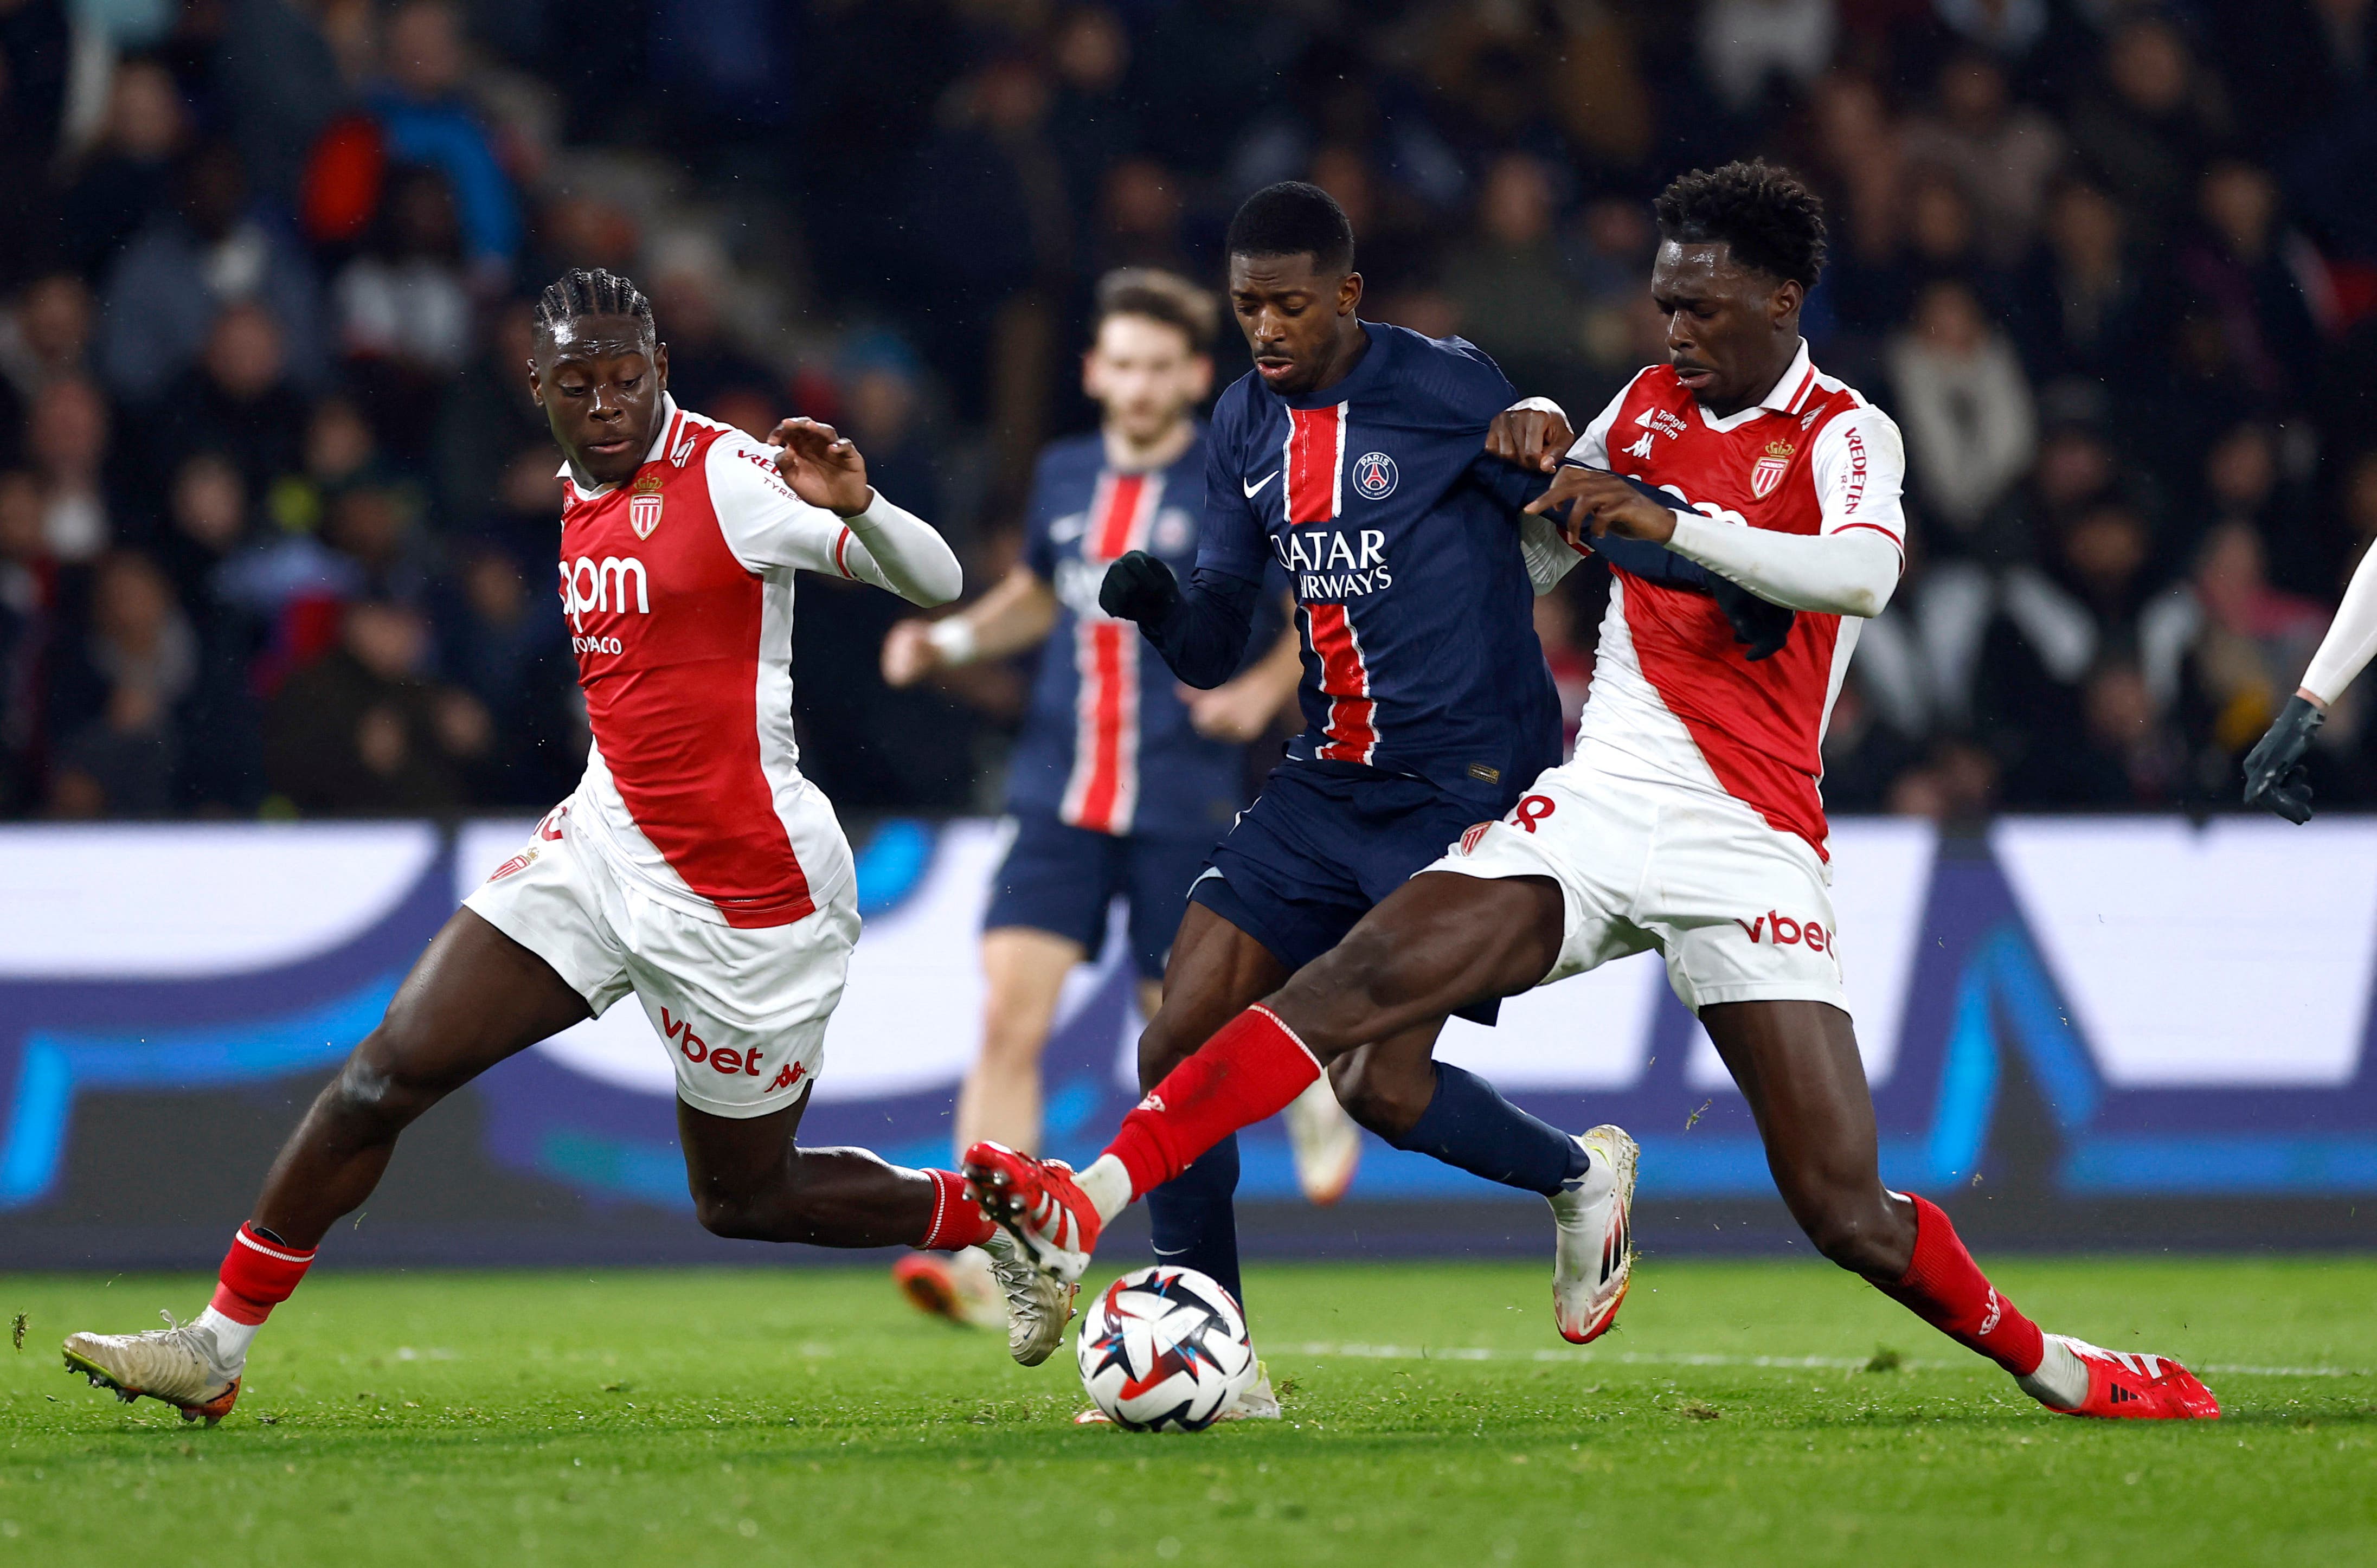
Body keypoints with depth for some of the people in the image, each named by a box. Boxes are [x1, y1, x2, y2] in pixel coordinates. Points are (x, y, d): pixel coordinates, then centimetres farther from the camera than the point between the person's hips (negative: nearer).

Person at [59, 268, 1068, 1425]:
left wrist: (856, 507, -38)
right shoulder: (584, 494, 8)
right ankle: (217, 1348, 1)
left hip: (745, 897, -7)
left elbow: (936, 586, -20)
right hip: (603, 844, 7)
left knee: (743, 1199, 8)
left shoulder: (728, 475, -16)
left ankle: (997, 1214, 31)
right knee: (391, 1069, -5)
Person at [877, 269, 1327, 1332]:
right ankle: (986, 1260, -14)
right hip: (1058, 798, 3)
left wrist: (1268, 686, -13)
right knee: (1009, 1017, -12)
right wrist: (954, 638, 9)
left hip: (1184, 804, -3)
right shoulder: (1065, 477, 8)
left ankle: (1307, 1075, 41)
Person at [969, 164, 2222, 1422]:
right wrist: (1540, 435, 9)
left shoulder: (1843, 433, -1)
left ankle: (2047, 1365, 18)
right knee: (1372, 968, -23)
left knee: (1846, 1210, -10)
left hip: (1751, 844, -4)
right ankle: (1081, 1210, -33)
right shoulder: (1650, 404, 16)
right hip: (1602, 801, 4)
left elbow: (1860, 572, -23)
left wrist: (1673, 522, -32)